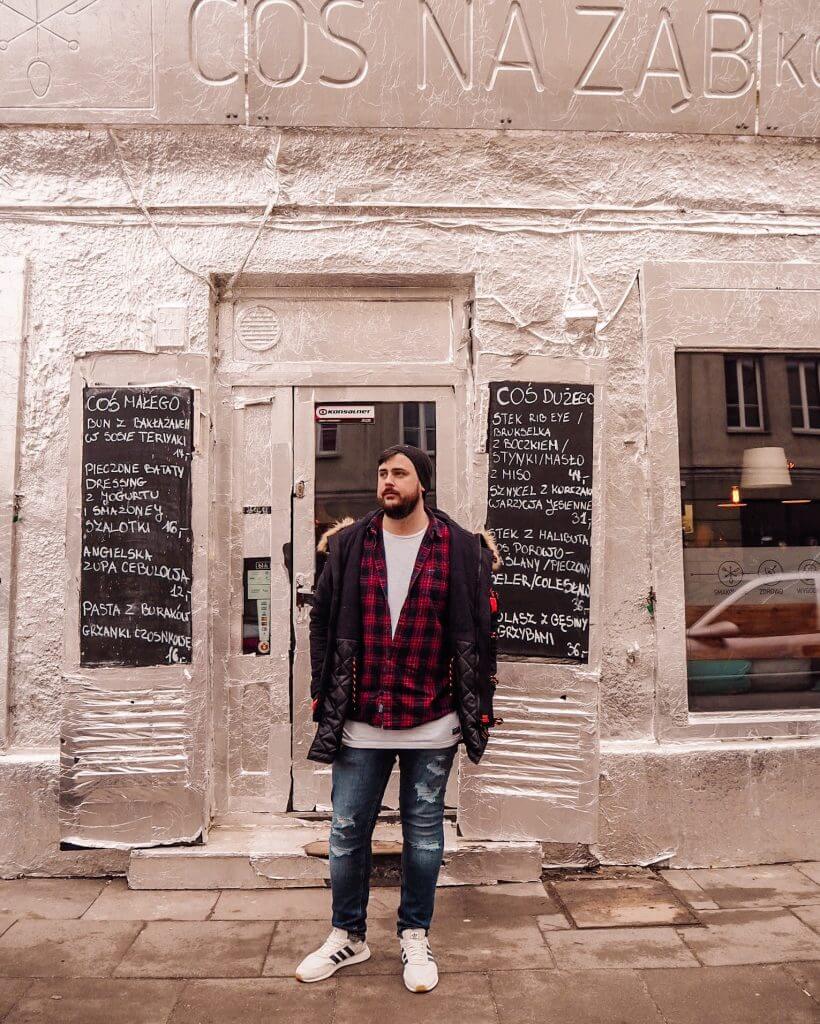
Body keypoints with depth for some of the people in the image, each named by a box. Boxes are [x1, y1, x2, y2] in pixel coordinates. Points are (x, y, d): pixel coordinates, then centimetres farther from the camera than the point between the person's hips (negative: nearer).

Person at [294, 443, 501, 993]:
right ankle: (348, 935, 35)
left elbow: (478, 632, -1)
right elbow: (324, 623, 5)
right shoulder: (348, 544, 1)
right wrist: (325, 698, 3)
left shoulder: (462, 548, -4)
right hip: (360, 720, 2)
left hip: (431, 722, -1)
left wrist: (476, 710, -1)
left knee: (424, 833, 14)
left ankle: (416, 936, 34)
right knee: (348, 832, 12)